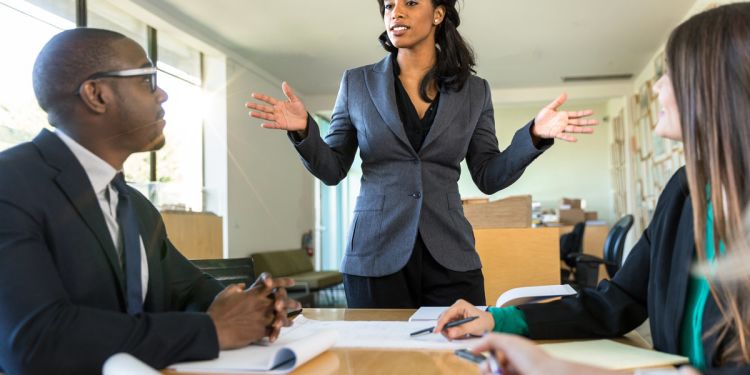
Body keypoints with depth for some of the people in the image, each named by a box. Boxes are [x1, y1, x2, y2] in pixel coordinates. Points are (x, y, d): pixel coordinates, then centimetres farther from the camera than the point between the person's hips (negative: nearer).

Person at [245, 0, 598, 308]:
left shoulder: (473, 91, 6)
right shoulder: (357, 83, 4)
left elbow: (489, 178, 6)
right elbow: (332, 169, 5)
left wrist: (534, 136, -8)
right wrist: (304, 130, -13)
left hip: (450, 257, 1)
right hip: (375, 255, 0)